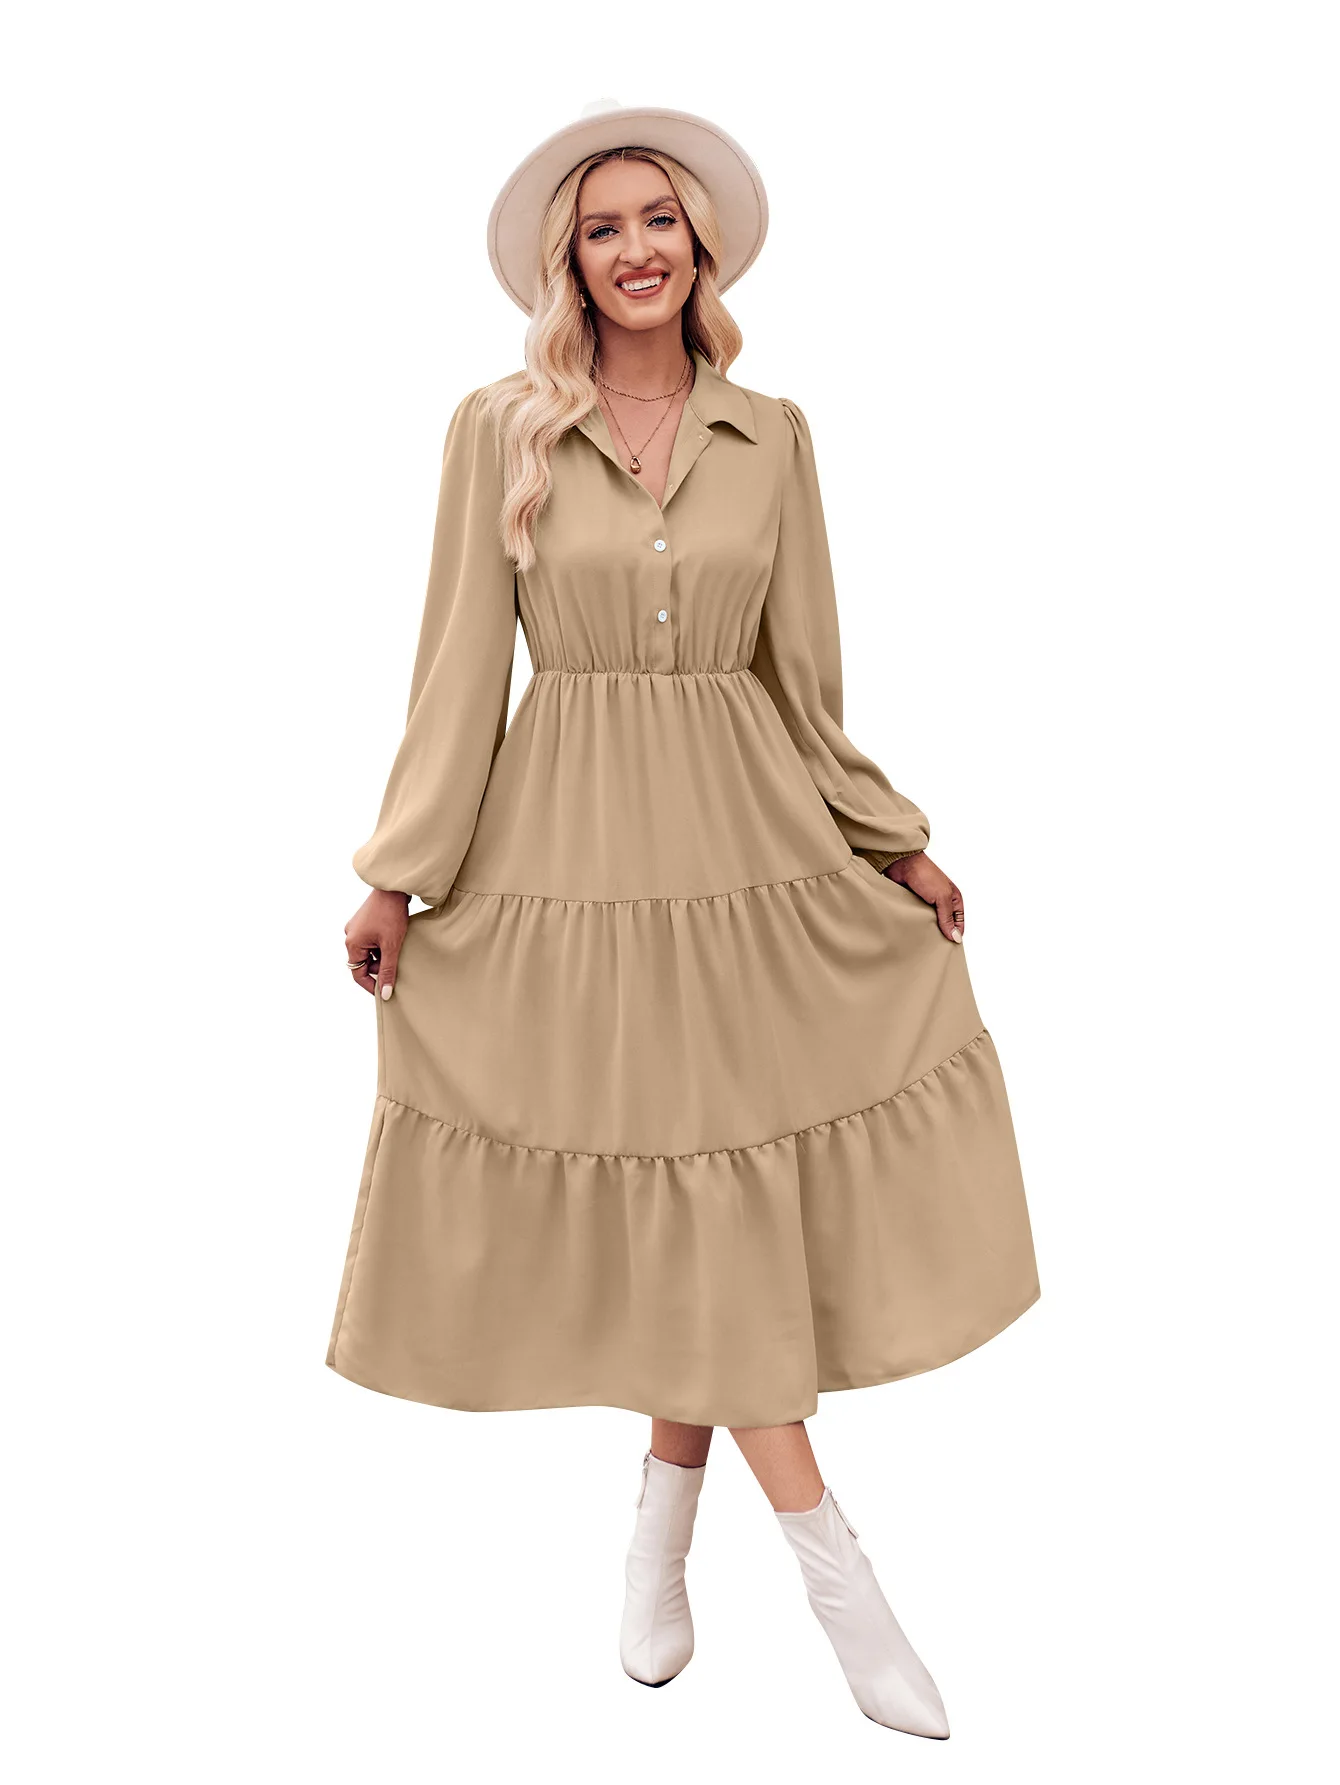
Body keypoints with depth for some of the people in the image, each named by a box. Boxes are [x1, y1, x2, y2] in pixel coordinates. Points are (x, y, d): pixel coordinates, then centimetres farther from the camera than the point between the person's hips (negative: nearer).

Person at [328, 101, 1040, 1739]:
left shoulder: (772, 435, 7)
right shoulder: (498, 429, 1)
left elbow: (804, 672, 10)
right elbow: (460, 664, -1)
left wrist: (896, 845, 9)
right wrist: (398, 875, -3)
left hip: (751, 836, 2)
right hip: (572, 845, -2)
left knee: (721, 1175, 4)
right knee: (671, 1182, 0)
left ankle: (664, 1526, 26)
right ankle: (833, 1568, 13)